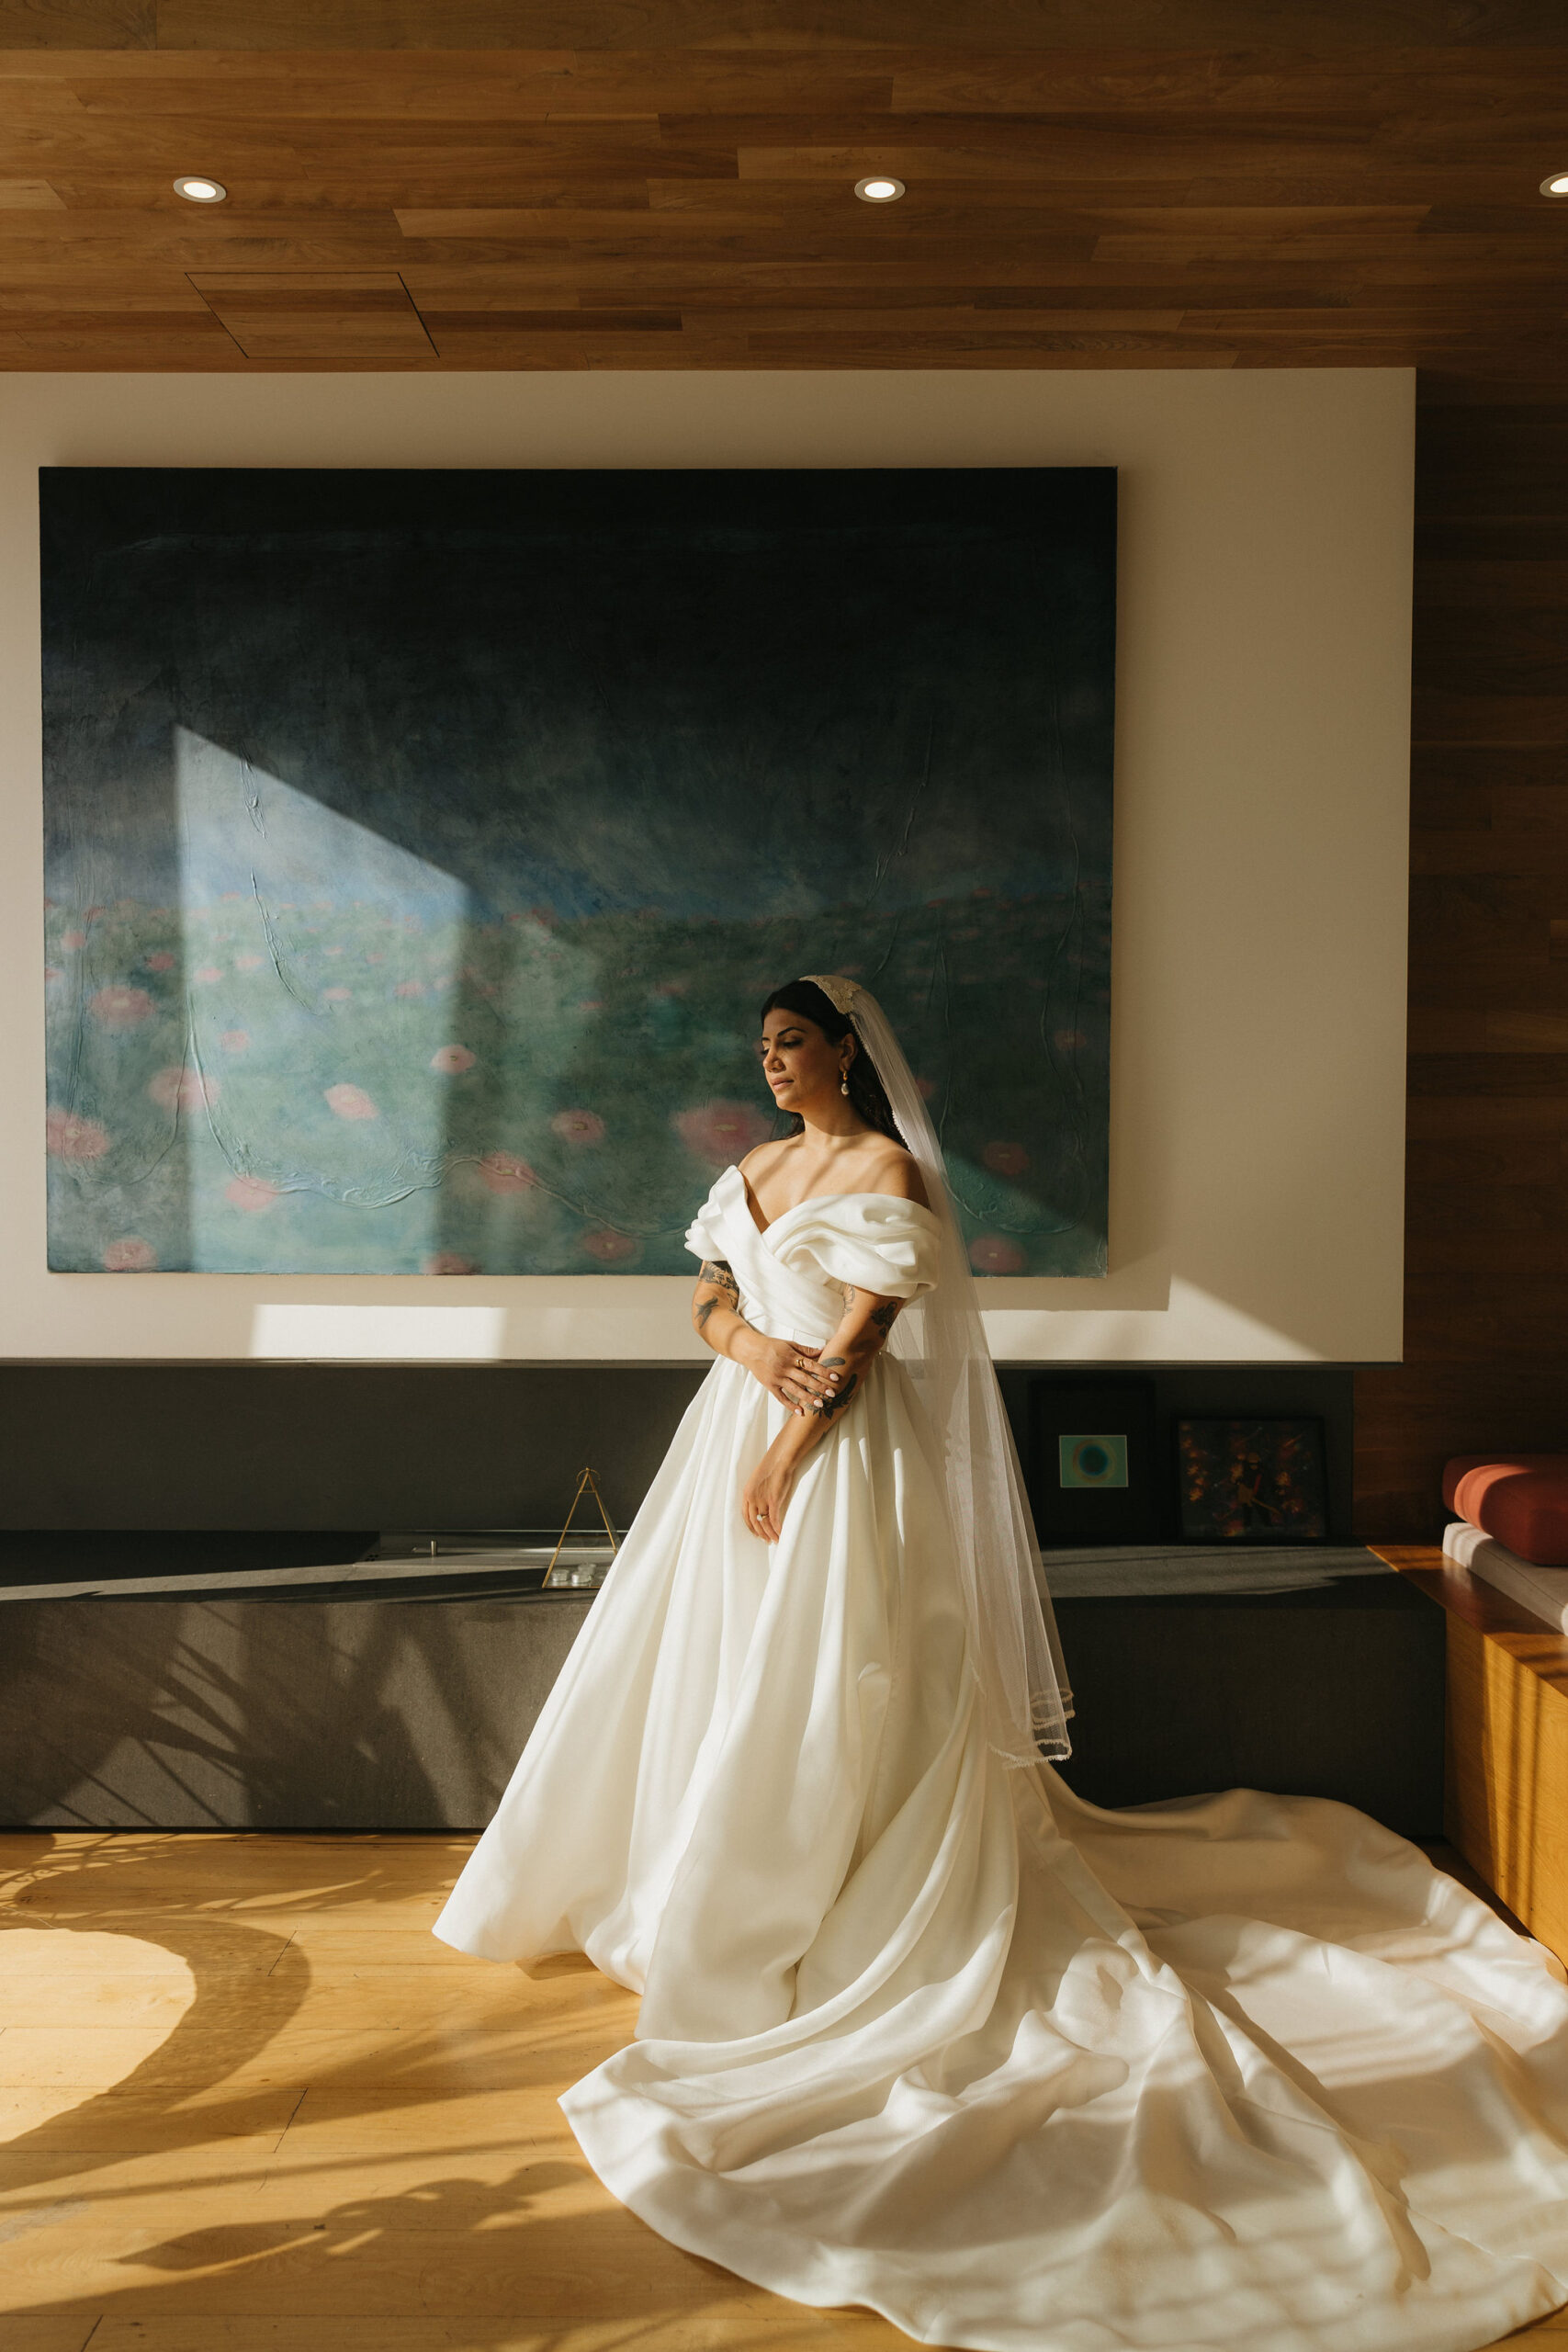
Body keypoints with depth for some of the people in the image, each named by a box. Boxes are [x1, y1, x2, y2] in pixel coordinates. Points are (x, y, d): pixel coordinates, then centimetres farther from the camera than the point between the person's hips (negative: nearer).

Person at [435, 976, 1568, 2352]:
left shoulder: (888, 1168, -10)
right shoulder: (755, 1171, 14)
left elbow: (865, 1327, -15)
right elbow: (709, 1299, 10)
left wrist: (785, 1456, -18)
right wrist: (751, 1346, -13)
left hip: (841, 1448, -8)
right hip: (740, 1421, 8)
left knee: (815, 1680, -4)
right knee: (707, 1666, 14)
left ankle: (767, 1930, 9)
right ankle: (695, 1893, 31)